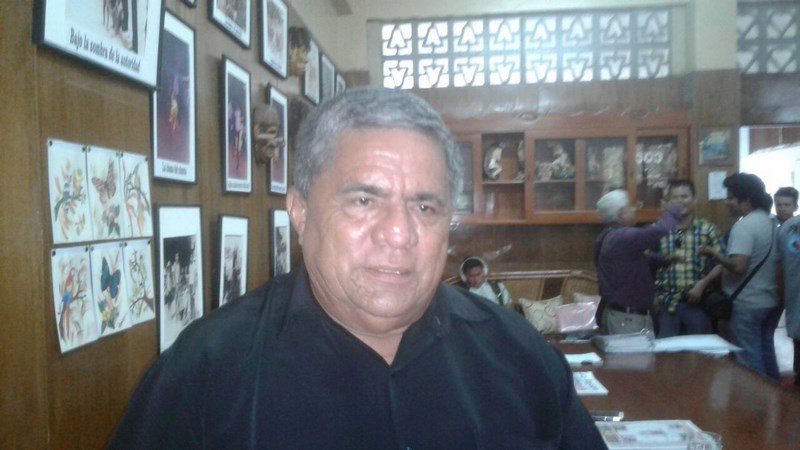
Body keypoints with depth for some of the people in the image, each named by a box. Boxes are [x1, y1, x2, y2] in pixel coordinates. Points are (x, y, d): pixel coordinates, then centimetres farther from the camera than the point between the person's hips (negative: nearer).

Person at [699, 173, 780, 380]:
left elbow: (738, 266, -27)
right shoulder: (772, 222, 10)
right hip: (771, 301, 9)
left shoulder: (744, 225, -19)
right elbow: (769, 261, 17)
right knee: (767, 354, 18)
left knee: (749, 360, 1)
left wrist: (715, 253, -13)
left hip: (747, 304, -9)